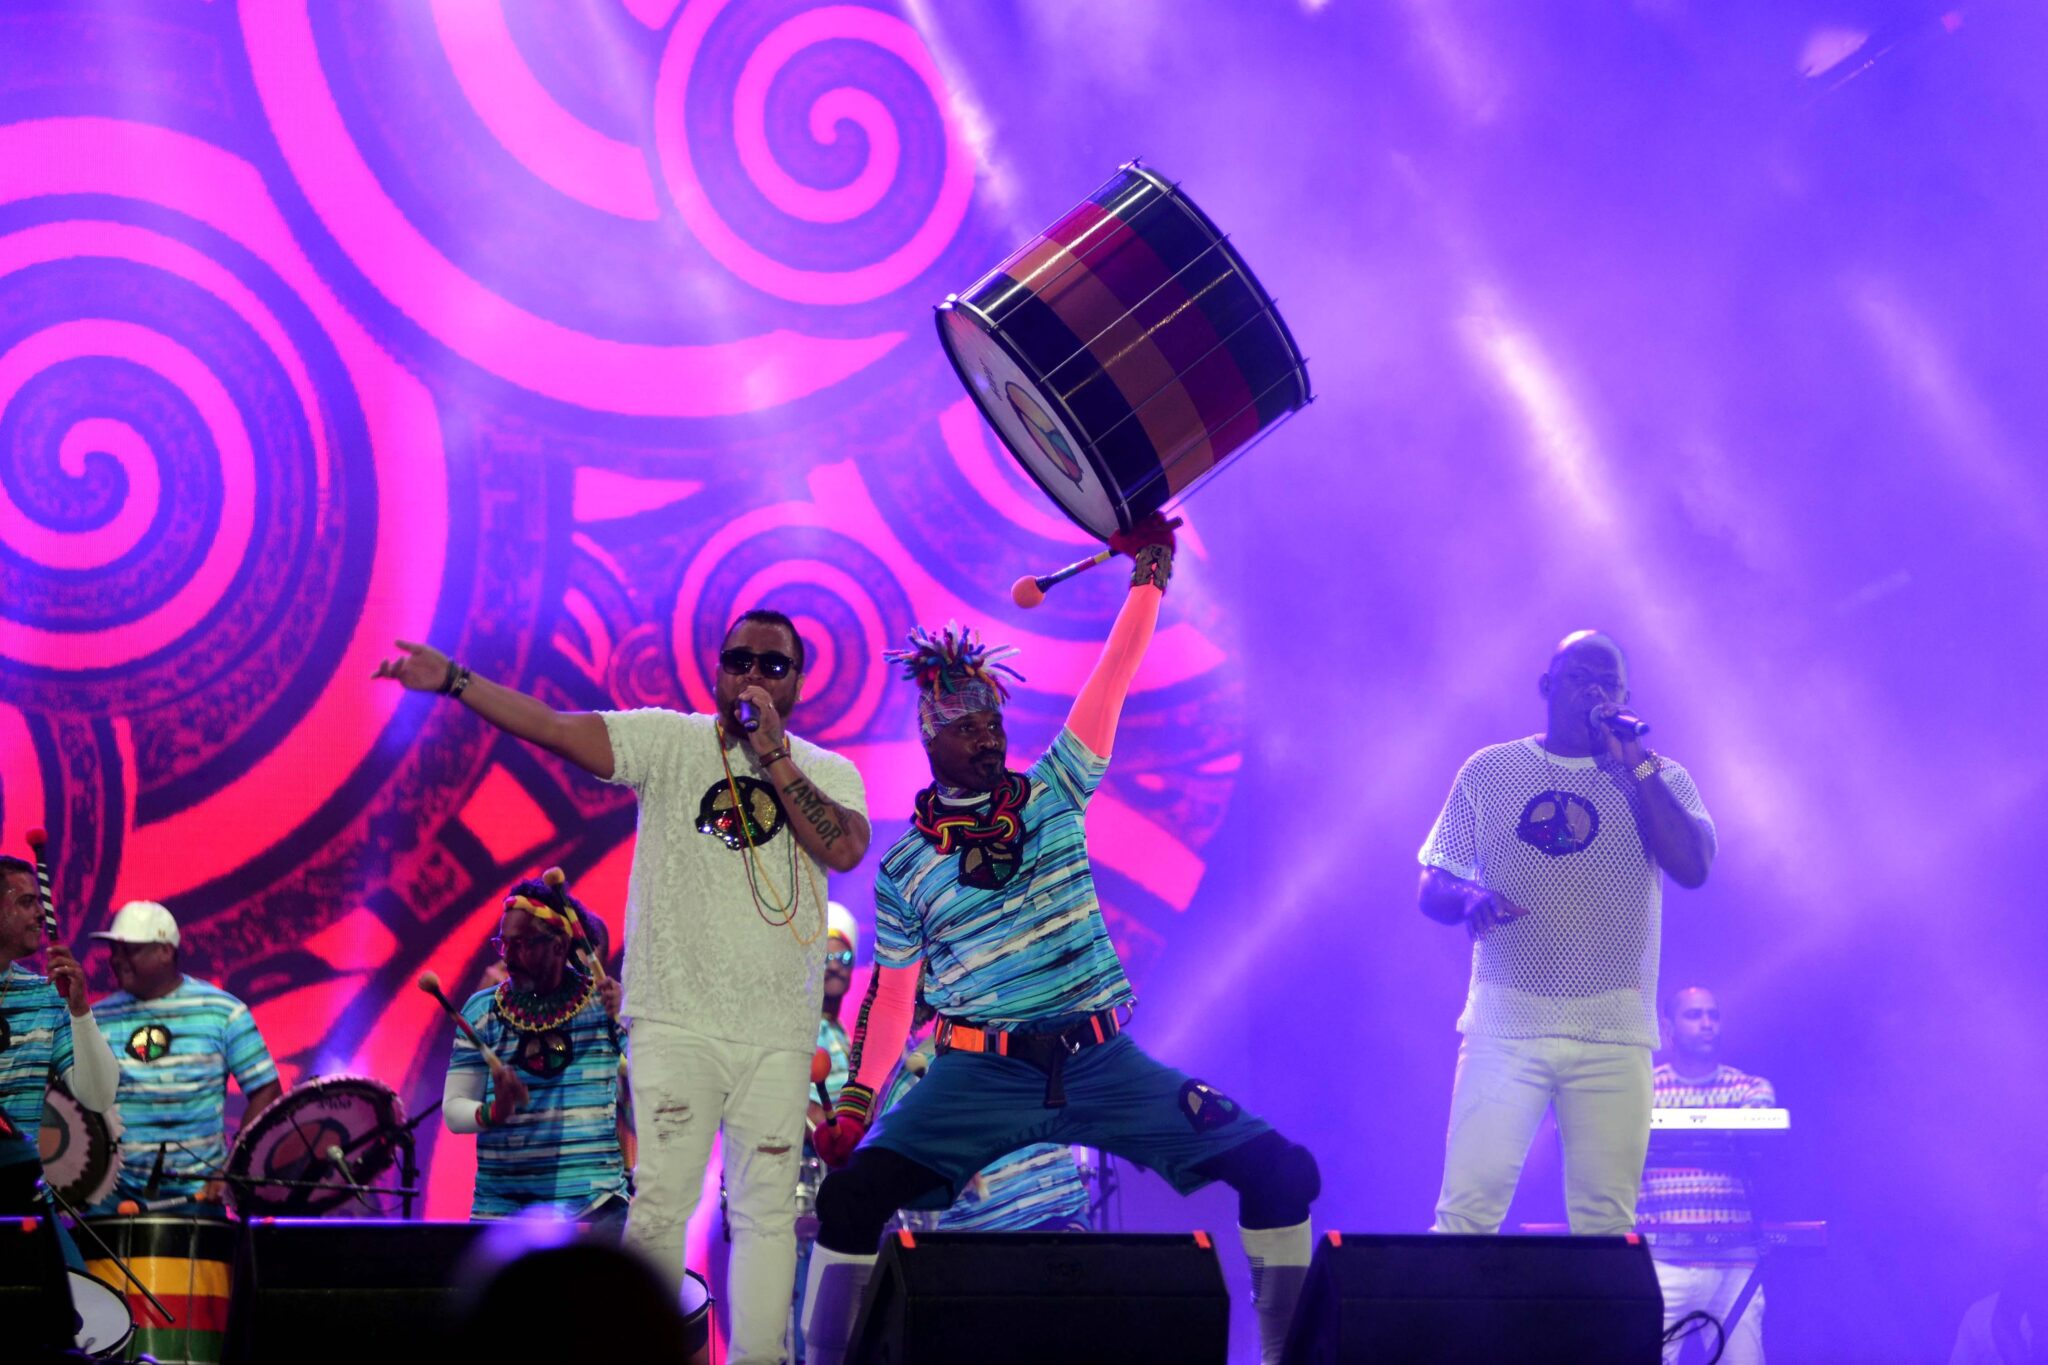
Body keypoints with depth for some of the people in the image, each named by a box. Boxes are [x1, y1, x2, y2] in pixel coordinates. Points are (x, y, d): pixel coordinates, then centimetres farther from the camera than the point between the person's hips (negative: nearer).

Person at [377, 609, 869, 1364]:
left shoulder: (828, 773, 9)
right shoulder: (670, 741, 4)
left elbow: (843, 848, -11)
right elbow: (554, 727, -6)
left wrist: (771, 754, -9)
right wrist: (452, 680, -16)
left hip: (778, 1031, 2)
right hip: (676, 1019, -2)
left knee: (767, 1209, 2)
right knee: (661, 1201, -8)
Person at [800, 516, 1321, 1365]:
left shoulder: (1053, 794, 9)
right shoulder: (905, 867, 7)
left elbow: (1113, 680, 6)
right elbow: (892, 997, 10)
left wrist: (1150, 576, 0)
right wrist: (858, 1096, -1)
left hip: (1103, 1063, 2)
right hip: (981, 1074, -1)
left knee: (1281, 1172, -10)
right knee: (853, 1192, -24)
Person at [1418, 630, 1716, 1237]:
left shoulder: (1659, 779, 10)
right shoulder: (1488, 772, 11)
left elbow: (1692, 865, -8)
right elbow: (1432, 889, 12)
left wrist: (1634, 764, -9)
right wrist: (1469, 900, -12)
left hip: (1613, 1034, 0)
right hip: (1503, 1022, 0)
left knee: (1606, 1220, -3)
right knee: (1467, 1207, -10)